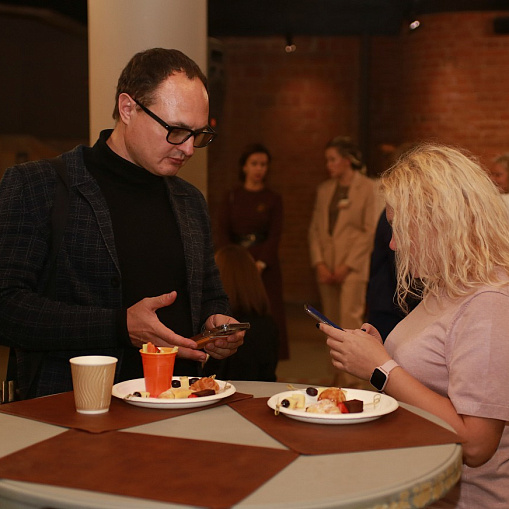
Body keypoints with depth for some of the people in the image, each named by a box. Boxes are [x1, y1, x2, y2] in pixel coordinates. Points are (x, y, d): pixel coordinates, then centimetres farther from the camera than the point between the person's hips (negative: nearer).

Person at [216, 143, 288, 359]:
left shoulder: (273, 199, 5)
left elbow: (275, 235, -3)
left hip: (265, 266, -1)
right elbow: (222, 232, 1)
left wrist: (261, 264, -17)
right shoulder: (231, 197, 8)